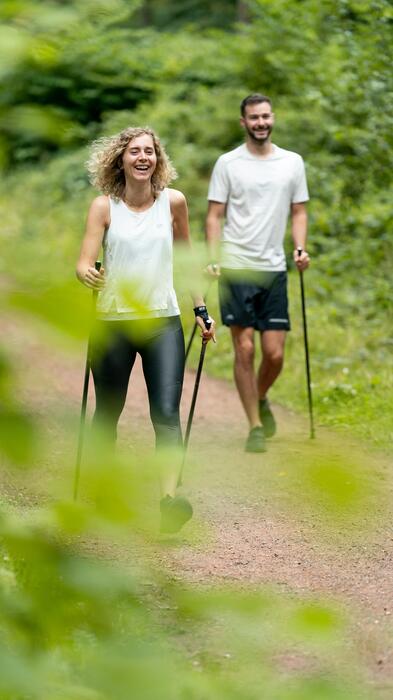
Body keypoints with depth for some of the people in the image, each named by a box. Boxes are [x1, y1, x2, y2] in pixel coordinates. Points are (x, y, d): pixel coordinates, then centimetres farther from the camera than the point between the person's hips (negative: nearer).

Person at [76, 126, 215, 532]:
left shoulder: (173, 201, 2)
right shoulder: (105, 206, -4)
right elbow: (84, 263, -10)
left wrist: (200, 308, 13)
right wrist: (88, 275, -33)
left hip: (163, 321, 0)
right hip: (113, 322, 0)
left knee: (166, 413, -14)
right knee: (108, 412, 12)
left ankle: (169, 498, -23)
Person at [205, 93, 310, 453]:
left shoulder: (292, 163, 9)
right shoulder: (228, 163, 2)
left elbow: (299, 211, 14)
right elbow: (215, 215, 2)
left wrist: (300, 248, -3)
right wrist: (214, 258, -10)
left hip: (274, 269, 2)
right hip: (236, 268, -2)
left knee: (275, 353, 0)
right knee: (245, 349, -4)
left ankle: (260, 399, 30)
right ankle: (256, 426, 4)